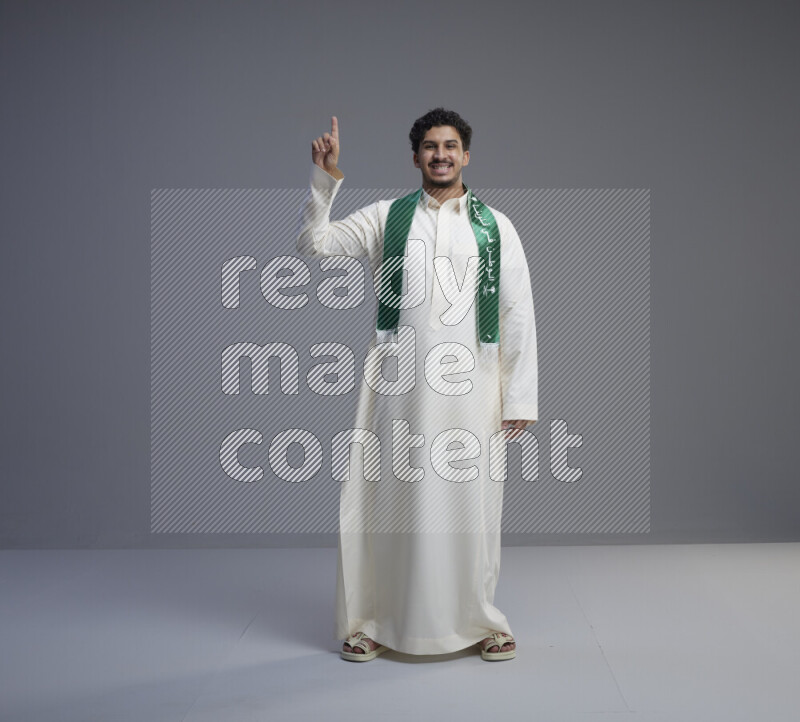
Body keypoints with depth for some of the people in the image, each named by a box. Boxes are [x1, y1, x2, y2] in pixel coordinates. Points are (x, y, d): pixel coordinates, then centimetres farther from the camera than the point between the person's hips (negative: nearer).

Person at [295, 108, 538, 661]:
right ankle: (372, 624, 20)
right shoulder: (387, 217, 9)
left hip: (469, 388, 0)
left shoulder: (495, 226, 8)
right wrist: (324, 179, -8)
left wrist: (520, 398, 0)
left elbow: (518, 314, 5)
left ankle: (480, 621, 24)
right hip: (398, 386, 0)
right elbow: (314, 243, 5)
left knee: (470, 504, 5)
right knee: (388, 498, 4)